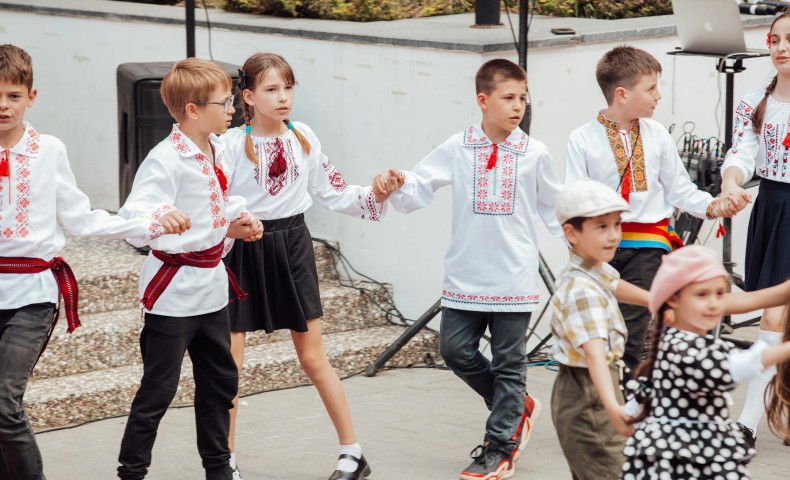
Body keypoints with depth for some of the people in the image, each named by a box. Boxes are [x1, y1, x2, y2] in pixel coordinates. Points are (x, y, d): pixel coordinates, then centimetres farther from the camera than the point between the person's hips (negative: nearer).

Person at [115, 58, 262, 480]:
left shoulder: (217, 150, 6)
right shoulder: (166, 159, -20)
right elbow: (132, 218, -27)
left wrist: (239, 219, 5)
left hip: (211, 285, 9)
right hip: (173, 290, -9)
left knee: (220, 381, 18)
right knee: (158, 390, -1)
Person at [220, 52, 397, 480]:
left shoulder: (304, 138, 1)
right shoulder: (231, 144, -10)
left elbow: (333, 194, 8)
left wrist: (377, 196, -7)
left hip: (292, 247, 2)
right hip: (243, 249, -2)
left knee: (313, 358, 5)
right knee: (229, 361, 1)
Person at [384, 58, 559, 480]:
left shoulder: (534, 154, 2)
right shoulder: (457, 149, 0)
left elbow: (555, 209, 12)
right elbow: (418, 187, -1)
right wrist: (396, 185, -22)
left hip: (514, 277, -1)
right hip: (465, 275, 1)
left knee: (508, 362, 3)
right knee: (456, 349, 0)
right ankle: (517, 407, 22)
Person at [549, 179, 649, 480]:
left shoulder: (598, 269, 5)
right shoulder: (581, 291, -27)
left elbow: (613, 286, 30)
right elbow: (593, 352, -40)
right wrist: (612, 406, -53)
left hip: (591, 396, 10)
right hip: (587, 397, -10)